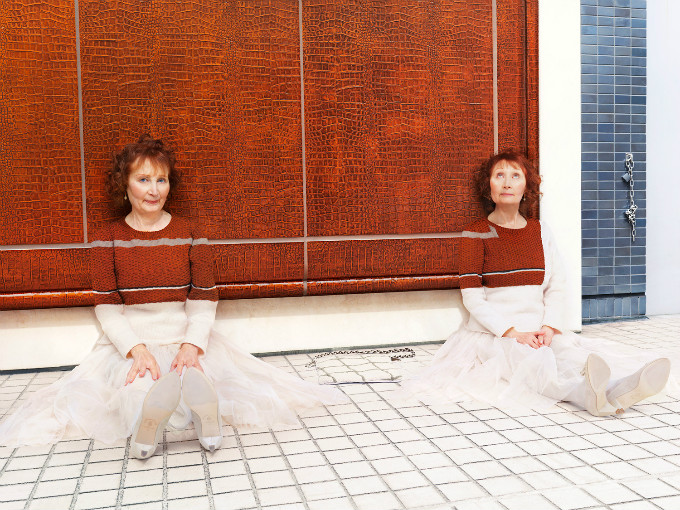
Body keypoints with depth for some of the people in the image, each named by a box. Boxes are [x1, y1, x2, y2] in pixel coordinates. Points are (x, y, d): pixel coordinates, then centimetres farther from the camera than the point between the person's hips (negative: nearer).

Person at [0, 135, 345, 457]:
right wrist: (137, 350, -19)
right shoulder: (108, 239, 5)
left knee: (198, 375, -34)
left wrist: (191, 346, -18)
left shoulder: (190, 235, 7)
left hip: (187, 335, 1)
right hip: (128, 340, -1)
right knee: (138, 388, -35)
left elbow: (203, 301, 1)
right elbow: (107, 307, -2)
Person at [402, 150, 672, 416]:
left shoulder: (540, 231, 15)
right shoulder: (476, 233, 1)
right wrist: (512, 333, -18)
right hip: (492, 332, -4)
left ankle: (619, 389, -58)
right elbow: (472, 297, -6)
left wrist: (549, 327, -9)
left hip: (538, 328, 4)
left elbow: (556, 289, 11)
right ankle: (587, 393, -63)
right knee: (532, 360, -36)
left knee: (570, 353, -30)